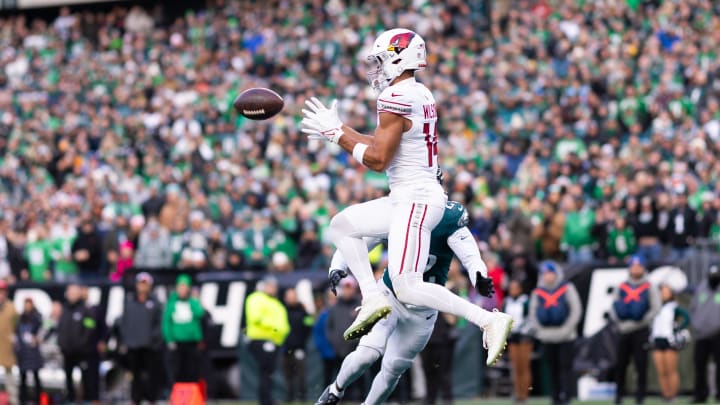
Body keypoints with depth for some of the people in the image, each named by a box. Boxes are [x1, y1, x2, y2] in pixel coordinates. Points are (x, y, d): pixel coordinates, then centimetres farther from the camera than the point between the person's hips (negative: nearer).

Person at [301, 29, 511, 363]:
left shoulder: (397, 98, -17)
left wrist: (336, 134, -8)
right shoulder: (420, 95, 12)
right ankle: (373, 299, 11)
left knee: (408, 289, -13)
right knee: (342, 225, 20)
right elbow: (386, 147, 20)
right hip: (408, 198, 10)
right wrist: (337, 129, 19)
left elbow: (378, 160, -17)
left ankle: (489, 320, -15)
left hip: (416, 200, -10)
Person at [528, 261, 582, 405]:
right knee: (553, 369, 6)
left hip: (566, 337, -3)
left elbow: (576, 310, -2)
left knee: (565, 366, -9)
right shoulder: (537, 293, 10)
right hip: (547, 338, 3)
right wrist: (539, 330, -1)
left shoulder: (567, 289, 2)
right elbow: (532, 314, 13)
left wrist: (567, 329, -9)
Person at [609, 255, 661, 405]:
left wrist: (639, 323, -11)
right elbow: (614, 309, 12)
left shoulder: (649, 288, 3)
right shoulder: (621, 288, 11)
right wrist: (620, 322, -5)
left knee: (641, 363, -4)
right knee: (620, 364, 3)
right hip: (624, 330, 3)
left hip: (641, 330, -3)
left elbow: (655, 309, -4)